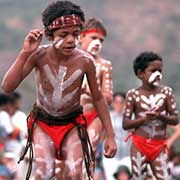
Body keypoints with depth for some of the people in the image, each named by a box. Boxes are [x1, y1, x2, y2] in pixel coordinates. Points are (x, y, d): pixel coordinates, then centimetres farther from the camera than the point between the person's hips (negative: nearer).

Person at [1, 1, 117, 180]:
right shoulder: (39, 56, -22)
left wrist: (110, 136, -3)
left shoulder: (84, 61, -21)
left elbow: (98, 99, -6)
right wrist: (25, 53, -37)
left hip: (72, 124, 0)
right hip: (43, 123, 0)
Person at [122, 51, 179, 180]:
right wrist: (144, 118, -20)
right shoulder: (133, 95, -1)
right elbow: (125, 124, -4)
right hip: (139, 145, -1)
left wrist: (160, 116, -20)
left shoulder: (166, 92, 3)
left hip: (159, 146, 1)